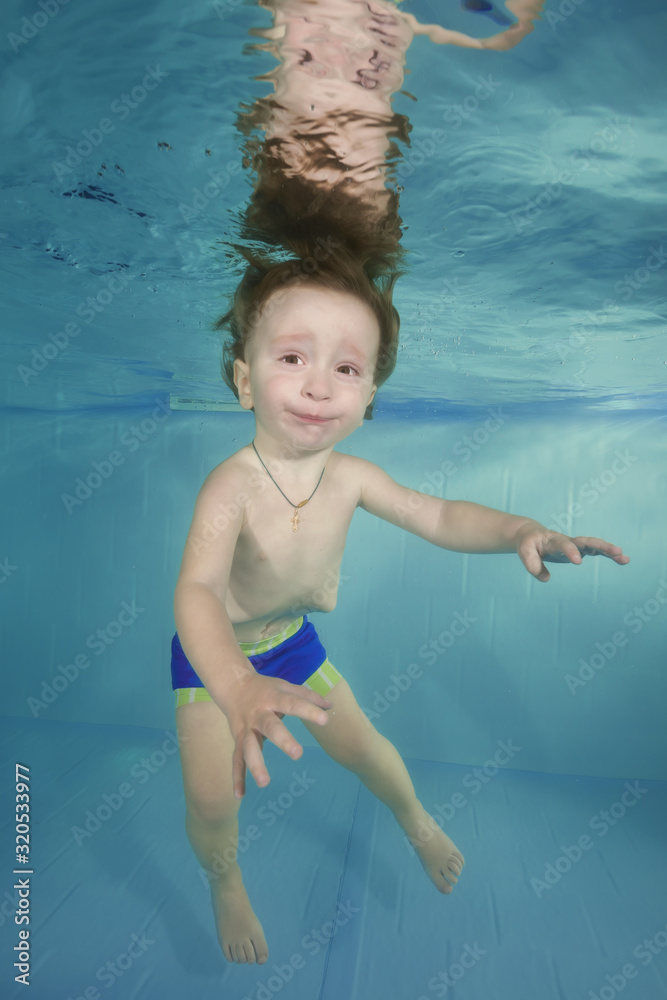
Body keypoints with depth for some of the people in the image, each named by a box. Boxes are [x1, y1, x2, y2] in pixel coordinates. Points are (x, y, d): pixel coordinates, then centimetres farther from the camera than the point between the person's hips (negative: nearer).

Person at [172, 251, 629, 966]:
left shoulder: (350, 476, -20)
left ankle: (416, 819, 50)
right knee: (212, 799, -10)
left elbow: (437, 516, -10)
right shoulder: (231, 487, -37)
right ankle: (225, 883, 27)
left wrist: (519, 529, -28)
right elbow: (197, 592, -48)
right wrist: (240, 689, -67)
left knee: (359, 742, 17)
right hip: (216, 654, -4)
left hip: (291, 638, 4)